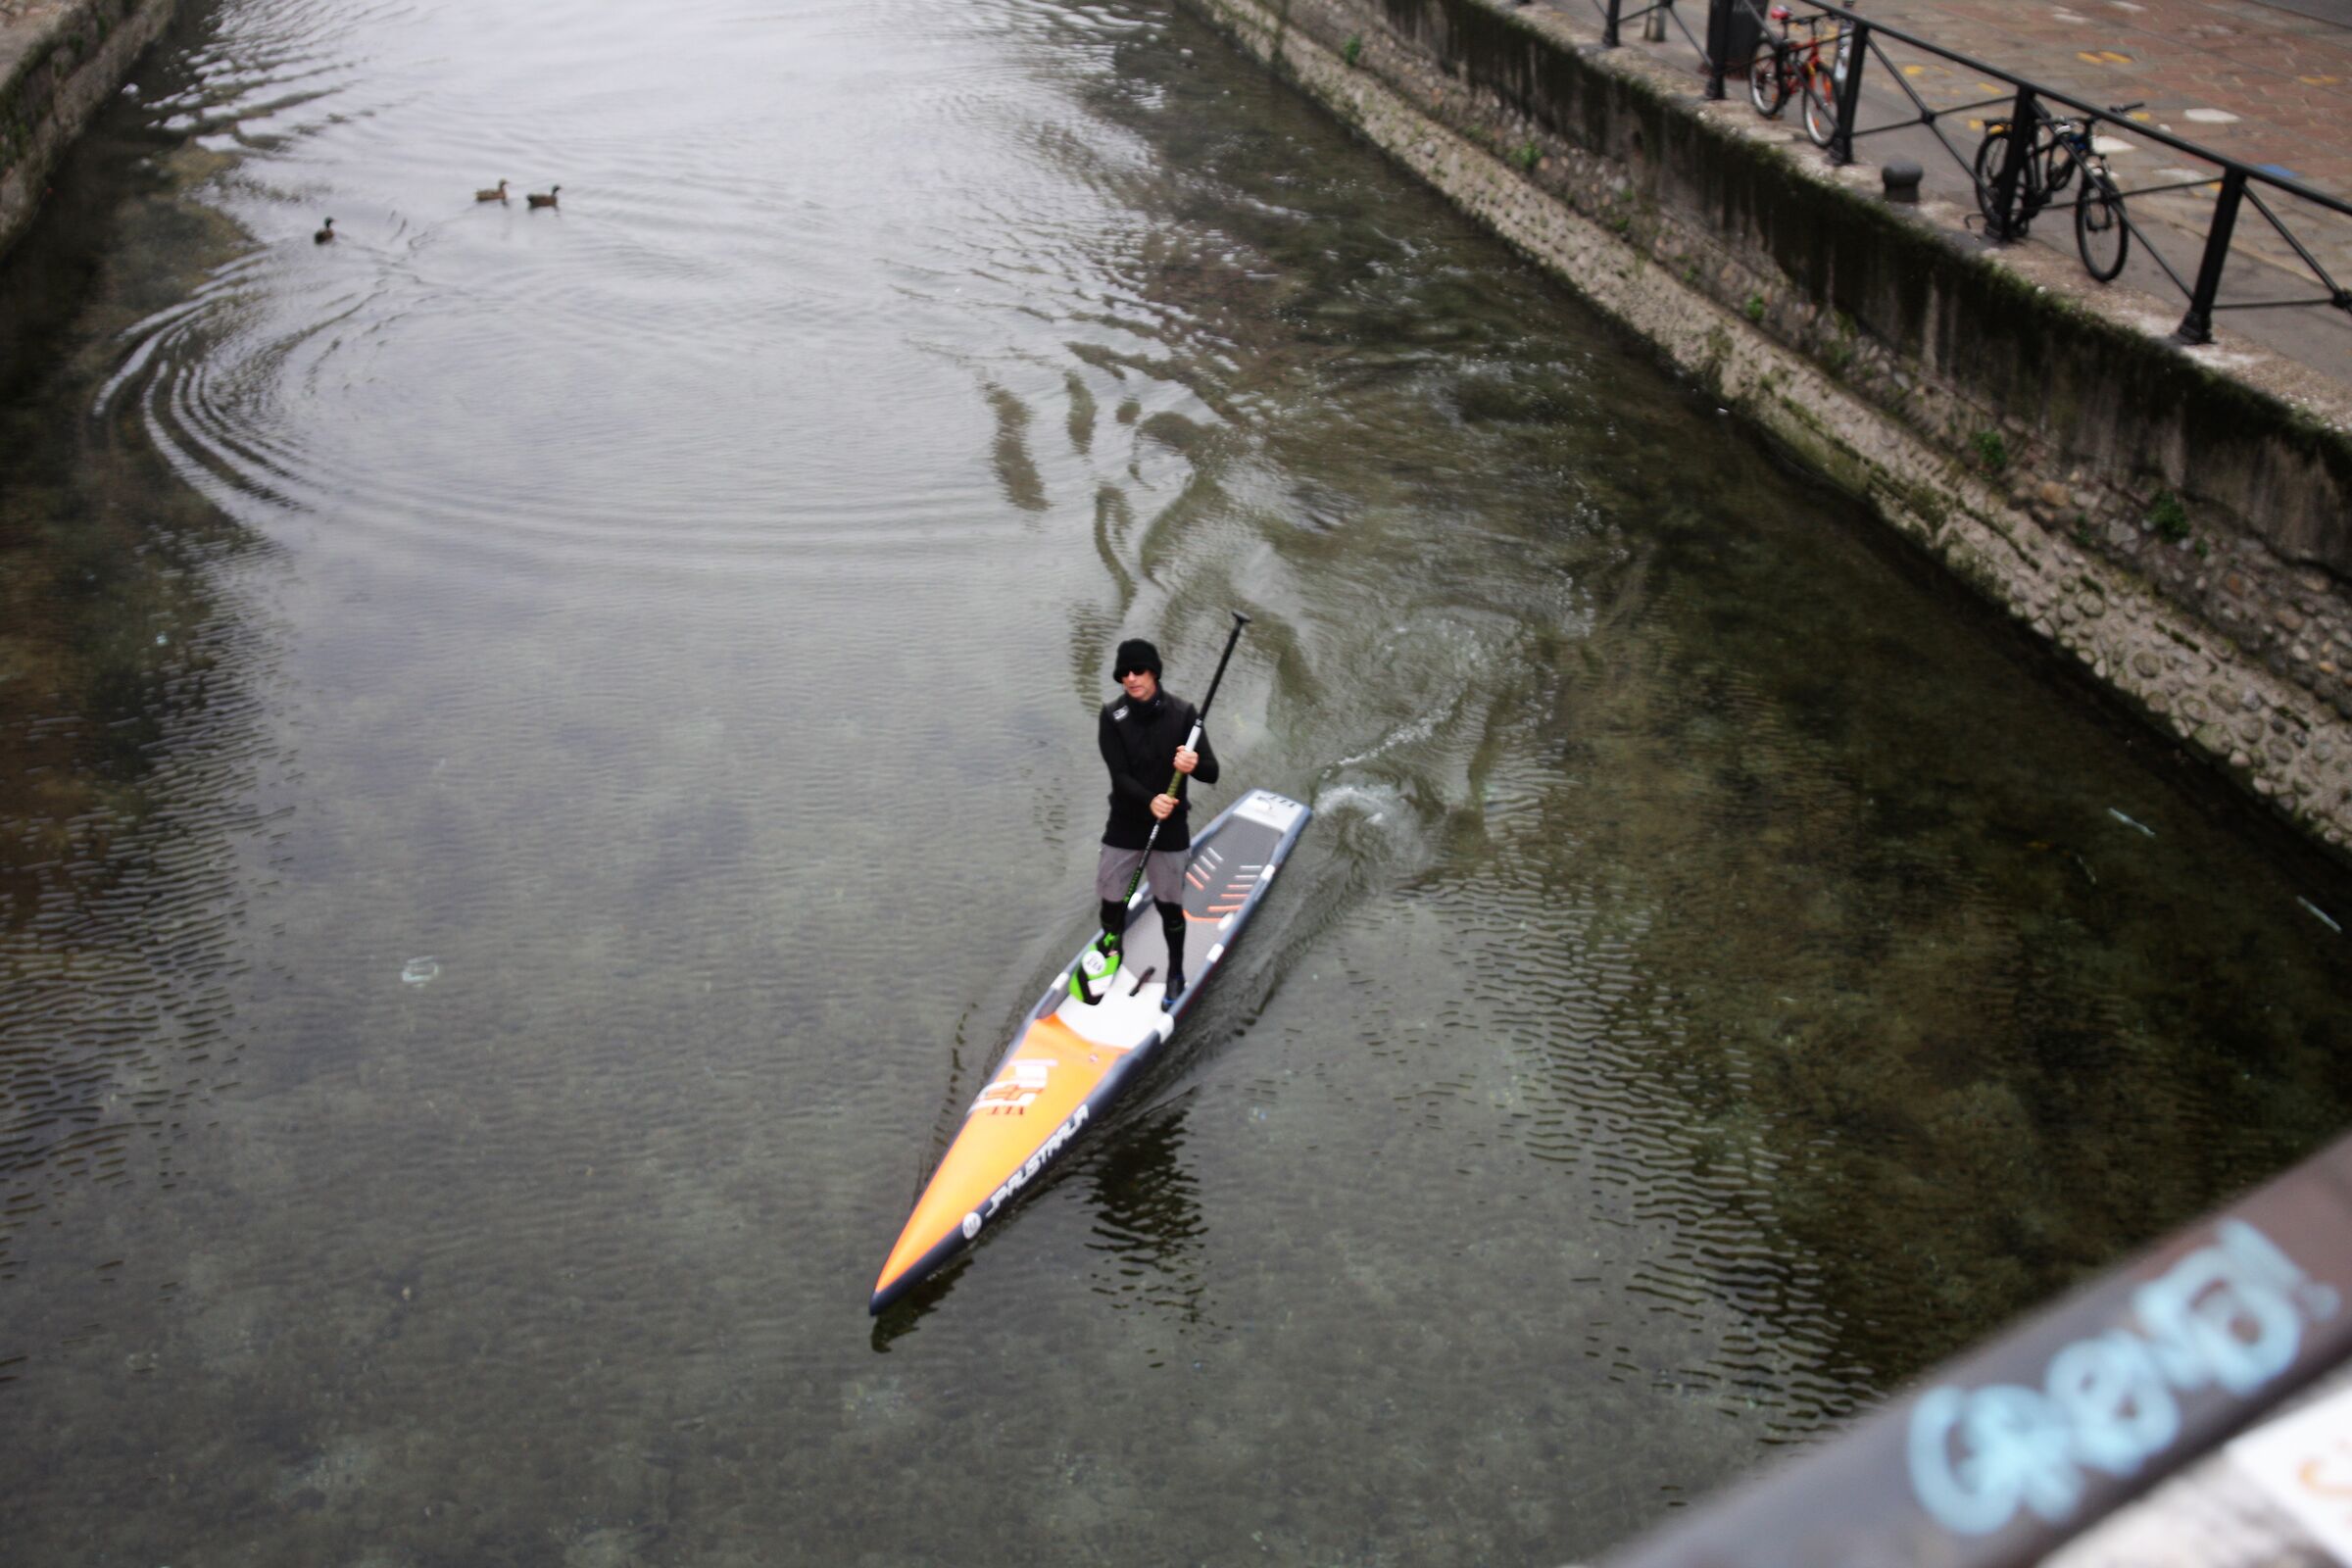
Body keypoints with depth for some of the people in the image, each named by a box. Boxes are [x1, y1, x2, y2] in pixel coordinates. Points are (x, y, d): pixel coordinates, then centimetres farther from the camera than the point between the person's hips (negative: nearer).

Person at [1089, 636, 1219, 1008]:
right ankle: (1111, 959, 38)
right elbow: (1119, 775, -16)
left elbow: (1212, 773, -10)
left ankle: (1176, 973, 31)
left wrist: (1194, 764, -34)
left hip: (1171, 827, -1)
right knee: (1111, 899, 9)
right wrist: (1150, 801, -34)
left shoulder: (1182, 712, -11)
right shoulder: (1112, 715, -10)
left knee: (1169, 904, 9)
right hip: (1124, 825, 1)